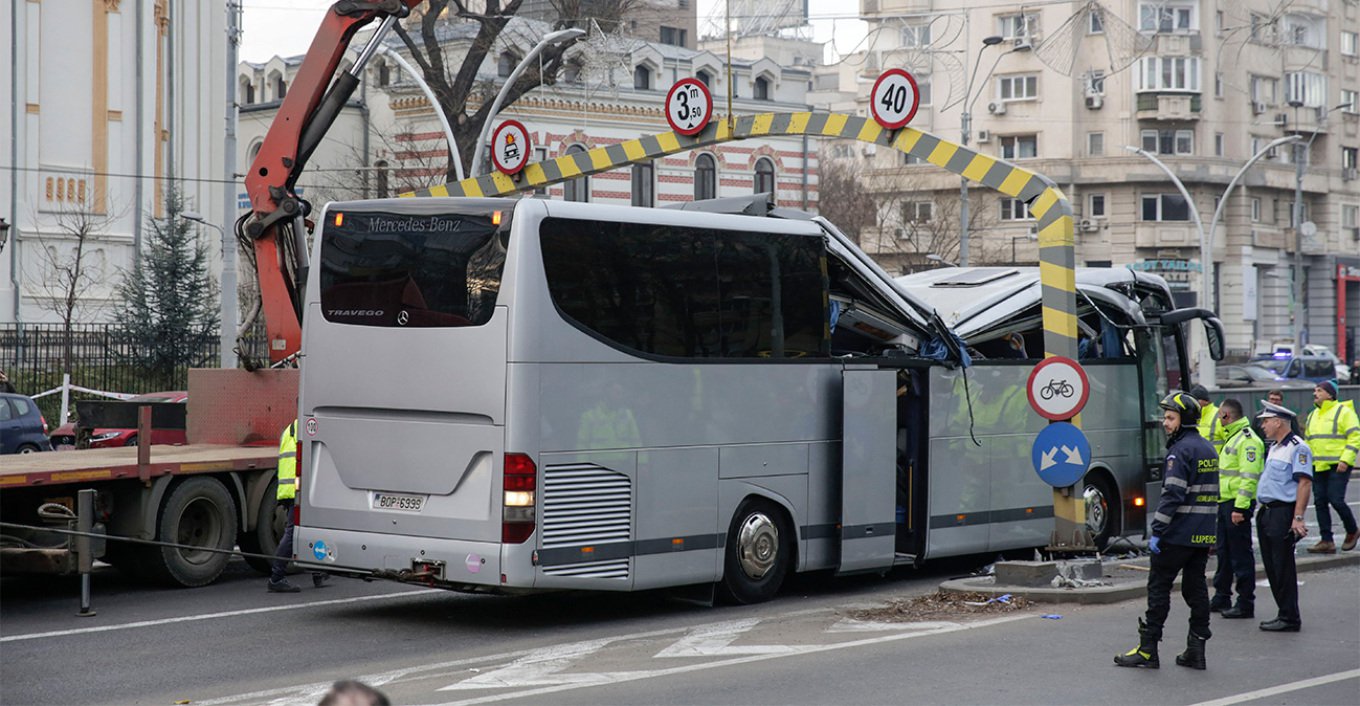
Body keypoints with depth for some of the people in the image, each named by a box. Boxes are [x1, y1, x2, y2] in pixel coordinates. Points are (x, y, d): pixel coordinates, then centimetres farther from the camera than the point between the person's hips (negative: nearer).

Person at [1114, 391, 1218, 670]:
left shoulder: (1181, 450, -13)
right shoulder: (1209, 449, 16)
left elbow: (1172, 494, -20)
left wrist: (1157, 531, -19)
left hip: (1178, 534, -8)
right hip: (1203, 536, 8)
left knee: (1158, 587, -1)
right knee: (1196, 587, 10)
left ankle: (1148, 650, 0)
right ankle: (1196, 650, 10)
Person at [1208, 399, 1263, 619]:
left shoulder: (1247, 441, -15)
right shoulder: (1233, 438, 18)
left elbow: (1249, 477, -21)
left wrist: (1240, 507, -25)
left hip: (1237, 505, -10)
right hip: (1225, 502, 10)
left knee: (1241, 555, -5)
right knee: (1224, 552, 16)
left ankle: (1245, 604, 0)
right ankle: (1221, 598, 26)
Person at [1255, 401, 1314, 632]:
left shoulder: (1297, 448, -11)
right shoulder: (1274, 448, 19)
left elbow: (1305, 483, -18)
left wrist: (1298, 518, -23)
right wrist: (1262, 511, 18)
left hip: (1283, 512, -10)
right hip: (1266, 513, 10)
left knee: (1283, 568, -6)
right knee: (1271, 568, 11)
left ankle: (1289, 618, 0)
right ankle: (1284, 614, 19)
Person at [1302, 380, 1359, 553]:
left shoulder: (1343, 412, -6)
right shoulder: (1312, 415, 18)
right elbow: (1309, 441, 25)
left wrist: (1345, 460, -19)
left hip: (1338, 466, -7)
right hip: (1318, 467, 7)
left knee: (1336, 500, -12)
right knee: (1320, 502, 3)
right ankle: (1326, 541, 5)